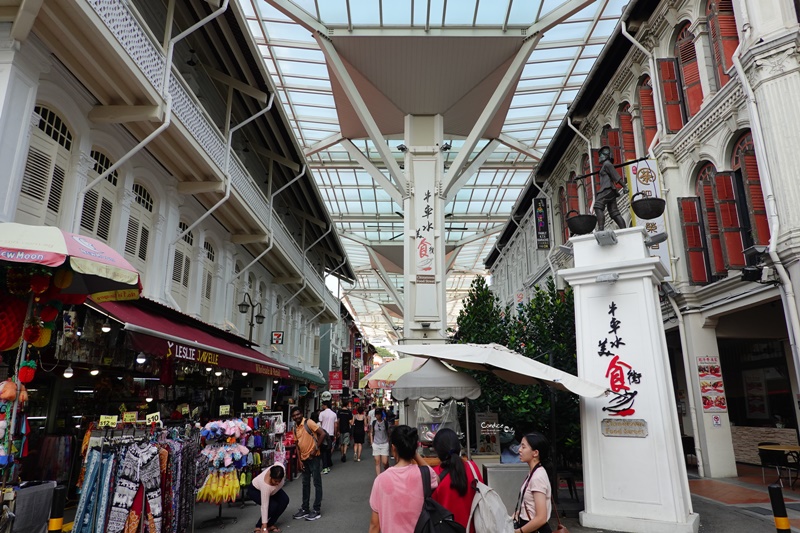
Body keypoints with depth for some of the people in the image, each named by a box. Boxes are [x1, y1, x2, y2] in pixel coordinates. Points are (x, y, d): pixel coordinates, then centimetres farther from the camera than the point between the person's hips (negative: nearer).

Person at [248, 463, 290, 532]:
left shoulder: (281, 468, -32)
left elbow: (277, 463, -7)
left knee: (285, 500, -14)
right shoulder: (266, 484, -42)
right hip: (255, 490, -6)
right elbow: (264, 507, -36)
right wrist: (264, 528, -33)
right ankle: (259, 526, -4)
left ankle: (270, 524, 0)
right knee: (272, 505, -25)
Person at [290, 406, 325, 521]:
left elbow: (322, 434, -19)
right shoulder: (295, 428, 7)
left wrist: (315, 449, -17)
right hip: (304, 458, 8)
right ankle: (305, 509, 27)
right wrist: (300, 460, 7)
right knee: (305, 484, 16)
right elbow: (298, 445, 12)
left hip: (314, 457, -8)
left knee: (317, 483, 2)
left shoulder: (309, 423, -15)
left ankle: (317, 510, 8)